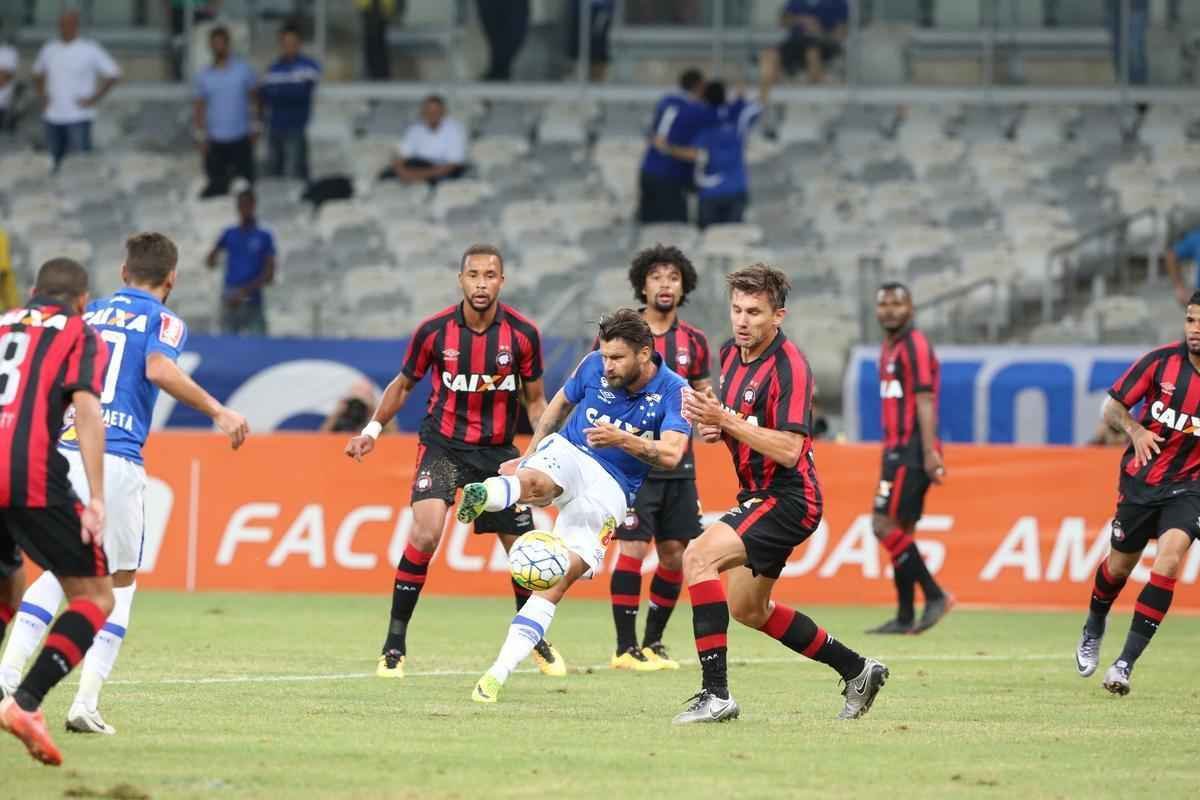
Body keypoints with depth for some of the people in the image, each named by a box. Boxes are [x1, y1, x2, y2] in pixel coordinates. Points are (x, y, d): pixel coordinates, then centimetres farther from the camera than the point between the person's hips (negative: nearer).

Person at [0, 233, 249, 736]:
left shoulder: (88, 315, 19)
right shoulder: (163, 321, 4)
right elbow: (159, 369, -16)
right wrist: (218, 412, -14)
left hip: (63, 451, 4)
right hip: (117, 462, -4)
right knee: (120, 582, 10)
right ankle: (86, 704, 0)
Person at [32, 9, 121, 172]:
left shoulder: (90, 50, -5)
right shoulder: (49, 50, 9)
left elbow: (113, 74, -2)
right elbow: (38, 74, 27)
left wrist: (94, 99, -7)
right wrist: (42, 97, 11)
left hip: (79, 117, -5)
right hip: (53, 117, 5)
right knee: (56, 163, 7)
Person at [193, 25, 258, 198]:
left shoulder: (243, 69, 1)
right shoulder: (204, 76, 5)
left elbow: (255, 98, 8)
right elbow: (199, 106, 8)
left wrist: (255, 126, 4)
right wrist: (201, 136, 3)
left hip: (241, 138, -1)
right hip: (216, 141, 1)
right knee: (216, 184, 1)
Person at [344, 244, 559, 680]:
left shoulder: (522, 333, -10)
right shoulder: (434, 331, -12)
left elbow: (534, 399, 4)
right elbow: (404, 383, 7)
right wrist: (372, 429, 3)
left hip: (498, 449, 2)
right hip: (443, 444, -2)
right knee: (425, 533, -22)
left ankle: (536, 639, 32)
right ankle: (394, 644, -12)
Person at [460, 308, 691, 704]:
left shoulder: (673, 391, -10)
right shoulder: (594, 366, -2)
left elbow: (671, 454, -22)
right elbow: (561, 404, 18)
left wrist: (621, 439, -35)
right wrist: (527, 455, 21)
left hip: (610, 489, -1)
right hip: (568, 451, 1)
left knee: (560, 577, -15)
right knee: (536, 482, -38)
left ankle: (499, 671, -18)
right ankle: (483, 496, -72)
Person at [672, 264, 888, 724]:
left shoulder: (788, 366, -20)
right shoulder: (731, 354, 7)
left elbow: (788, 448, -27)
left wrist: (726, 421, -30)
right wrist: (710, 424, -1)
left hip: (787, 497, -10)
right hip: (757, 496, 10)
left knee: (698, 558, -26)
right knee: (747, 609, 20)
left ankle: (716, 693, -27)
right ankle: (856, 671, 33)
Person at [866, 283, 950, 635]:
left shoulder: (915, 346, -10)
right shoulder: (889, 348, 19)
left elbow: (924, 401, -18)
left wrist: (929, 453, -25)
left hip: (910, 450, -10)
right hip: (896, 449, 10)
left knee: (886, 526, -13)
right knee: (900, 532, 7)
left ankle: (934, 595, -9)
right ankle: (905, 617, 8)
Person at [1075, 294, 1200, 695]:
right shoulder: (1161, 361, -10)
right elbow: (1112, 407, 1)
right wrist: (1135, 428, -19)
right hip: (1140, 480, 1)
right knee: (1119, 564, 15)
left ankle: (1125, 663, -19)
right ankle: (1093, 631, 50)